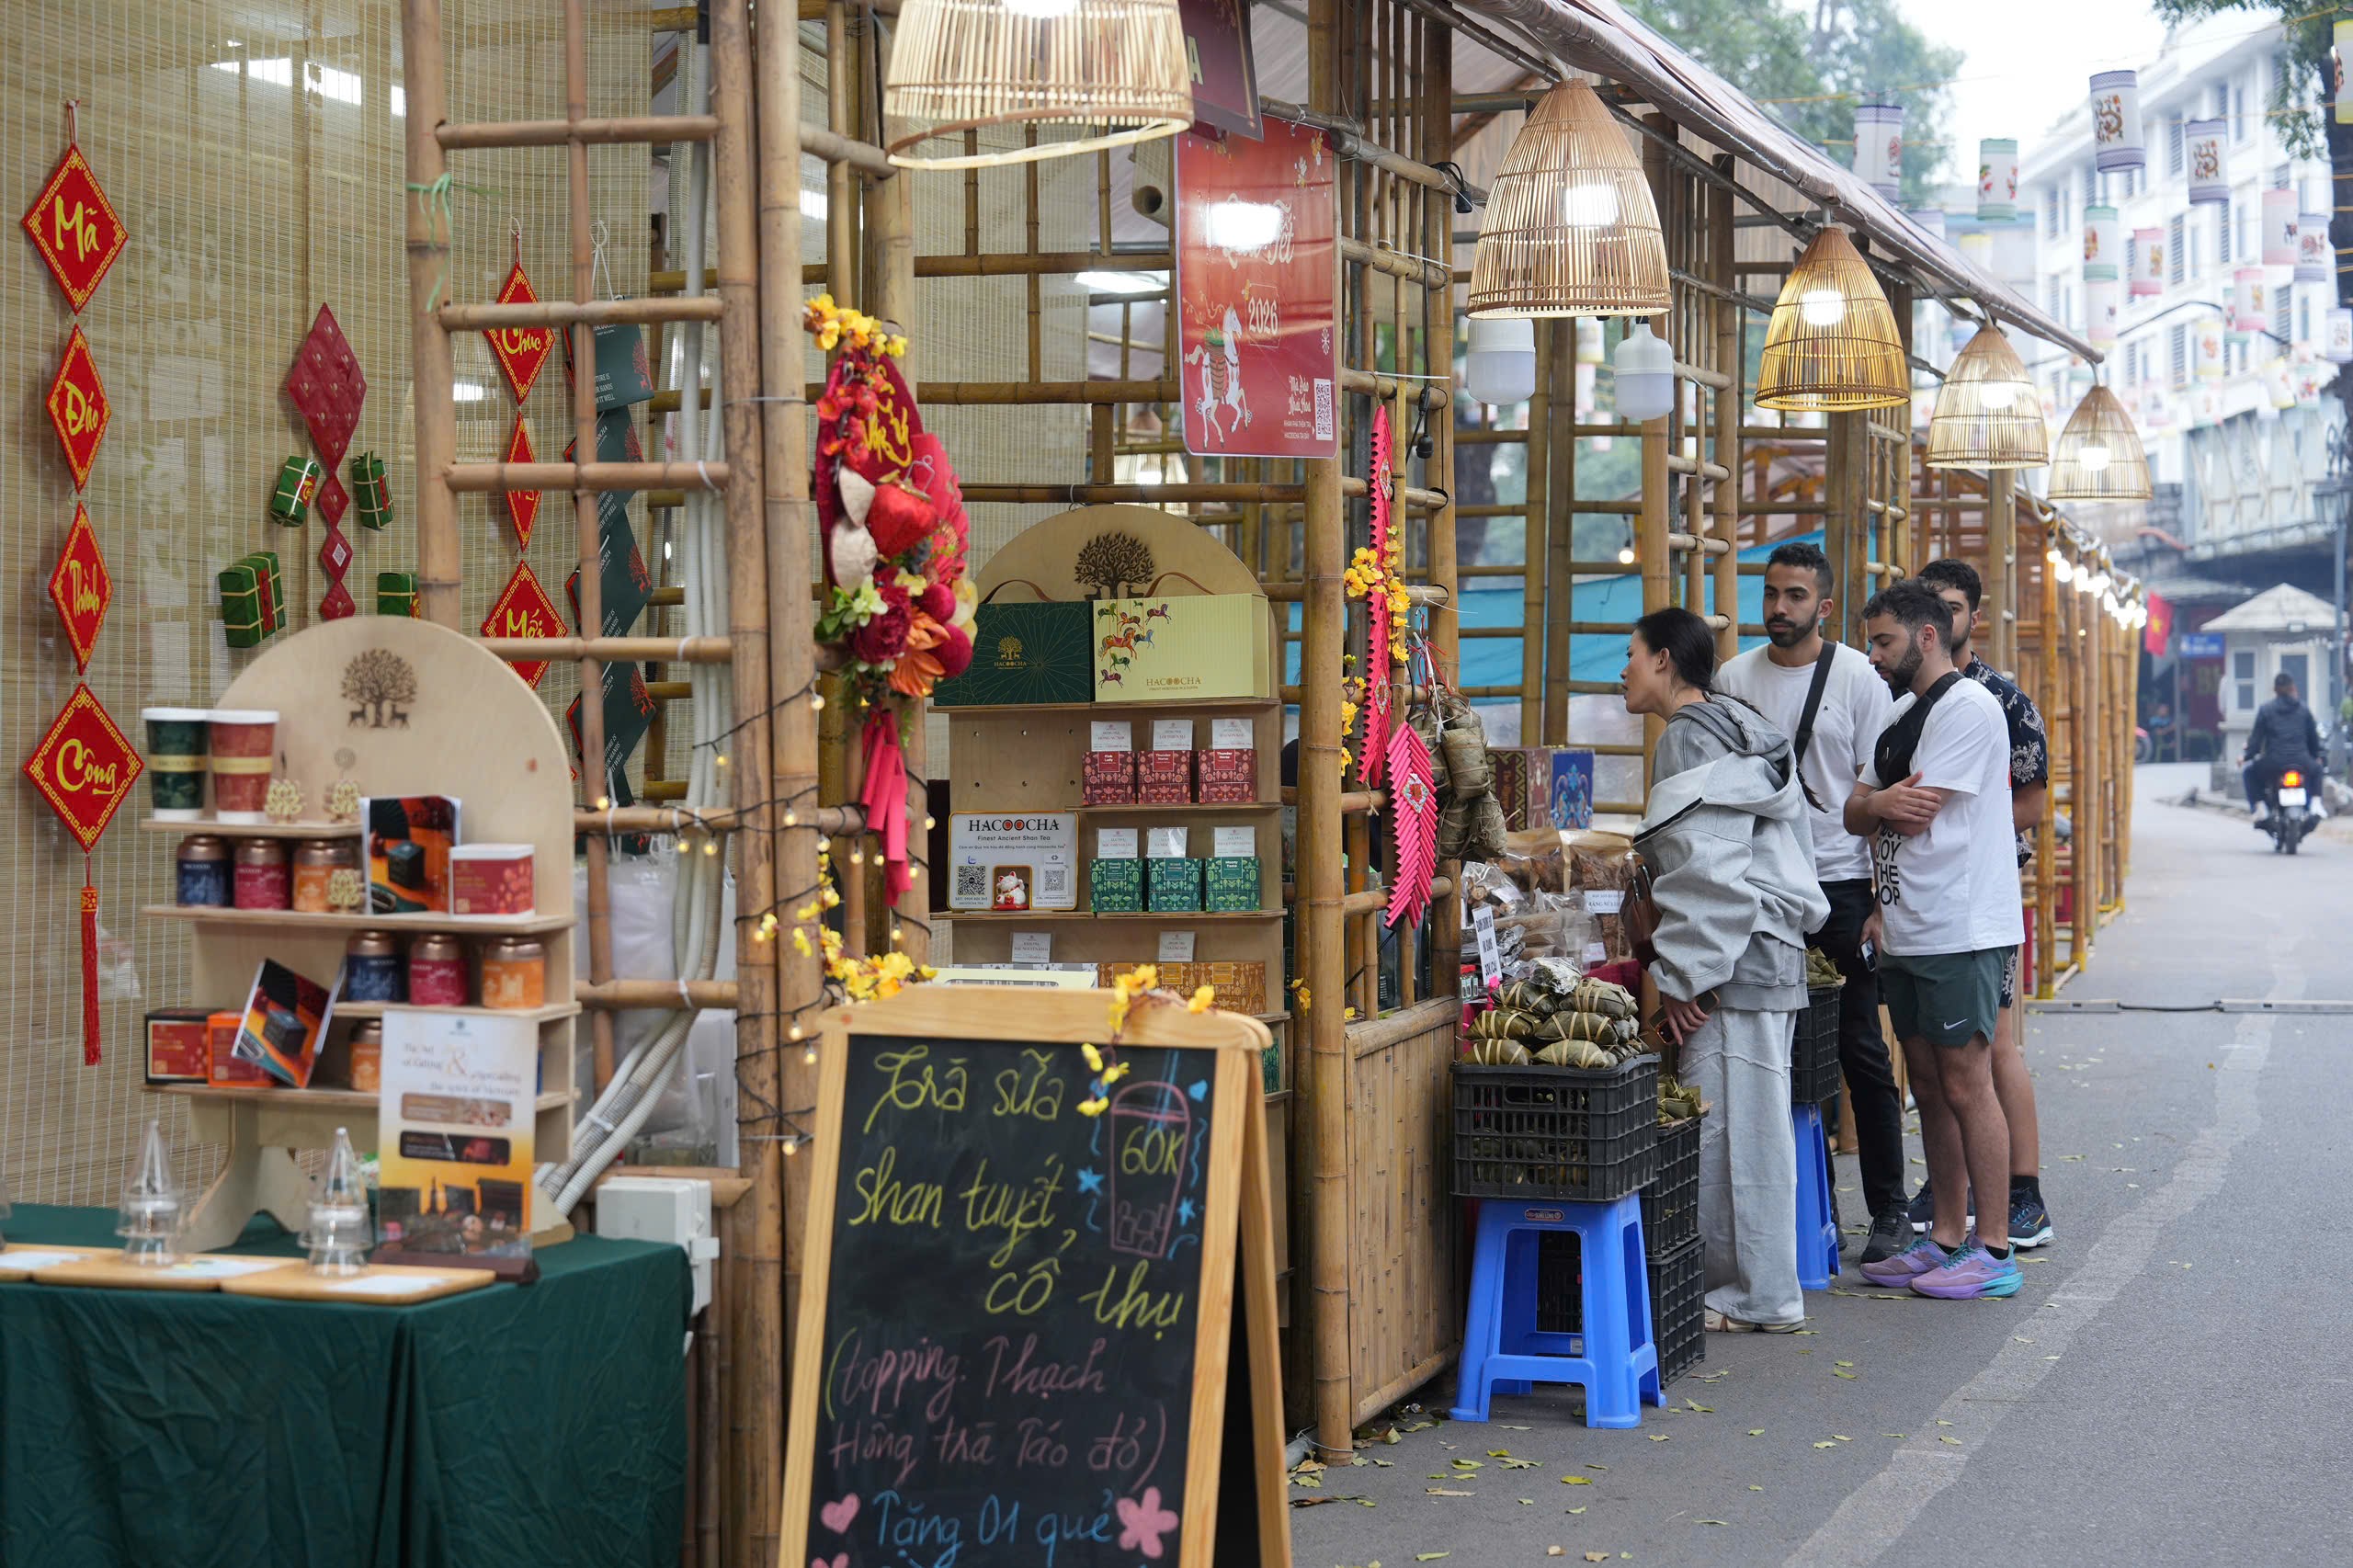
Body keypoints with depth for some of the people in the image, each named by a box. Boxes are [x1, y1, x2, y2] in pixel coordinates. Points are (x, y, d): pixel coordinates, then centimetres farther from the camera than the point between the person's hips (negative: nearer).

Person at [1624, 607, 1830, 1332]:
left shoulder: (1692, 739, -12)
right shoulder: (1738, 729, 19)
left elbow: (1708, 871, -19)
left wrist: (1681, 975, -15)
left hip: (1732, 963, -10)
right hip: (1770, 953, 10)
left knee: (1731, 1127, -5)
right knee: (1754, 1125, 12)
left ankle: (1755, 1298, 0)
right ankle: (1759, 1288, 16)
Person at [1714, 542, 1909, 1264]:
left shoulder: (1858, 678, 0)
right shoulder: (1734, 678, 9)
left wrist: (1882, 894, -8)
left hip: (1840, 884, -3)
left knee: (1861, 1052, 0)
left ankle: (1888, 1209, 7)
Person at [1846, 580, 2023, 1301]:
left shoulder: (1965, 706, -12)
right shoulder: (1901, 713, 19)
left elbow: (1917, 814, -17)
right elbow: (1856, 815, 14)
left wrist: (1876, 807, 3)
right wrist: (1879, 802, -8)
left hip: (1960, 934, -9)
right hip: (1908, 933, 9)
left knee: (1966, 1086, -7)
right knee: (1930, 1087, 12)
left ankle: (1994, 1251, -3)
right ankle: (1946, 1239, 18)